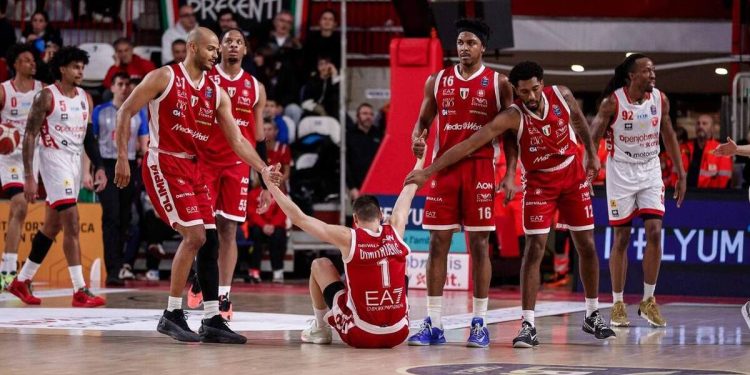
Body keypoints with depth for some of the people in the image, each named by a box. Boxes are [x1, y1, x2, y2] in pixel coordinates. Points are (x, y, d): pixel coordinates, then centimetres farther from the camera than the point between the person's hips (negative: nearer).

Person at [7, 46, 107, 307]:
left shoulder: (85, 99, 10)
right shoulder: (47, 96, -9)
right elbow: (30, 135, -11)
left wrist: (99, 167, 4)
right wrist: (29, 177, -16)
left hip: (75, 161, 7)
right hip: (54, 159, -7)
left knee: (52, 226, 13)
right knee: (72, 224, -15)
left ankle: (22, 281, 25)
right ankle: (80, 292, -17)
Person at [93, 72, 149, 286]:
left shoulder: (139, 113, 11)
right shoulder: (100, 112, 4)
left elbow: (144, 144, 12)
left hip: (130, 167, 3)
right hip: (107, 166, -3)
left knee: (125, 219, 7)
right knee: (111, 217, -11)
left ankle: (118, 263, 21)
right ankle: (113, 270, -16)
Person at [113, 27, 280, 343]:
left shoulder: (216, 94, 10)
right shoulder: (164, 77, -7)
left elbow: (237, 141, 8)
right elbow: (126, 112, -6)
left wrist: (264, 170, -6)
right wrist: (122, 158, -12)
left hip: (192, 168, 7)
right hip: (163, 163, -7)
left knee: (209, 240, 2)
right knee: (194, 235, -16)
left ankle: (212, 321, 7)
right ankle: (172, 315, -6)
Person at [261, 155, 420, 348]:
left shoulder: (348, 238, -9)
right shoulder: (395, 231, -1)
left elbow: (299, 218, -6)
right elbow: (408, 192, 17)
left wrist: (270, 184, 2)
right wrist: (420, 160, 33)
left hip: (360, 335, -3)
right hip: (398, 334, 3)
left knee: (320, 265, 17)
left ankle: (320, 329, 32)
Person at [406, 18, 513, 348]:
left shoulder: (498, 83, 2)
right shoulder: (438, 81, 9)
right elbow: (423, 120, 16)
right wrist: (417, 137, -8)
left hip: (480, 169, -2)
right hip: (444, 166, 2)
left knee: (479, 244, -1)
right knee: (438, 243, 0)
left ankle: (479, 324, 4)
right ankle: (433, 324, 3)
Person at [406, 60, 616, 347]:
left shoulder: (562, 96, -15)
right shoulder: (512, 117, -24)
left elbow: (579, 120, 9)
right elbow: (470, 144, -29)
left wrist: (592, 154, 11)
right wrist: (429, 171, -32)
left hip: (573, 176, 3)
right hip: (539, 182, -3)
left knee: (587, 246, 8)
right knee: (534, 249, -13)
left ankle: (593, 316, 23)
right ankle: (528, 325, -13)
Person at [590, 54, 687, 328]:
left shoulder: (660, 99, -2)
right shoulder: (612, 102, -14)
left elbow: (669, 137, 9)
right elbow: (593, 137, -11)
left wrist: (681, 175, 9)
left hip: (650, 171, 3)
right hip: (621, 171, -3)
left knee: (654, 232, -7)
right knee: (622, 238, 0)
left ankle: (648, 301, 4)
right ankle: (617, 304, 10)